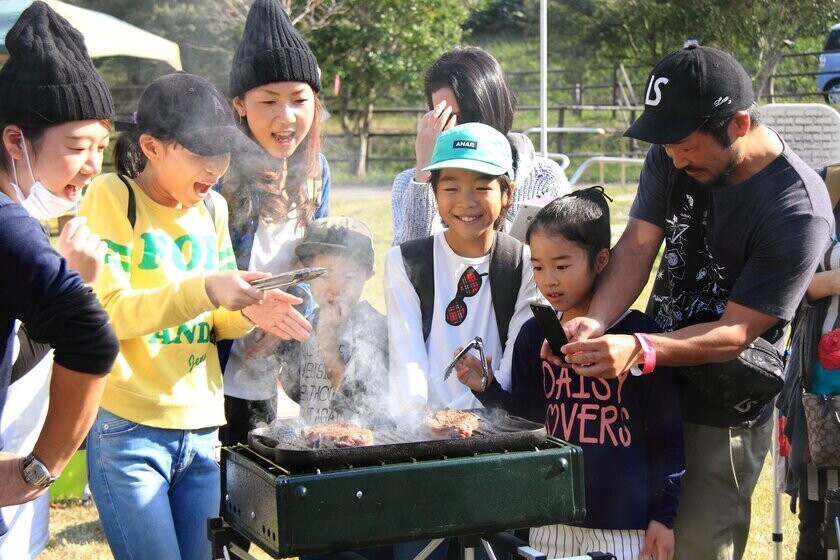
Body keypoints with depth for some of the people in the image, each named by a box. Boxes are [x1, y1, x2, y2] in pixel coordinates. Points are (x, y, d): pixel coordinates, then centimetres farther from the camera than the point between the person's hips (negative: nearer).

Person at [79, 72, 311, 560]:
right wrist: (203, 290, -26)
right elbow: (106, 311, -15)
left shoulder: (213, 208, 10)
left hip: (202, 429, 6)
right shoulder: (113, 197, -8)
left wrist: (247, 311, -8)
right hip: (129, 432, -6)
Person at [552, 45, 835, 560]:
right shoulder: (673, 157, -6)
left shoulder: (800, 212, -24)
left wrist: (640, 352, -39)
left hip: (721, 415, -5)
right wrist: (595, 322, -28)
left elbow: (735, 333, -24)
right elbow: (638, 246, -9)